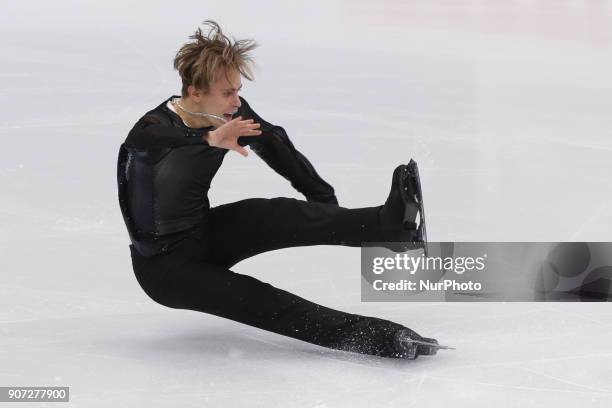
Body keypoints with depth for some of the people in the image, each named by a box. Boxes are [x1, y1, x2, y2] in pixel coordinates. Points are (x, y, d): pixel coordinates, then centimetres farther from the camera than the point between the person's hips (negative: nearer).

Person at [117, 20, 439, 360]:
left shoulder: (231, 113, -9)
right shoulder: (153, 128, -28)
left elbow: (276, 148, 5)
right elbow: (144, 143, -52)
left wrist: (330, 210, 6)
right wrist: (211, 140, -71)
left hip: (207, 233, 6)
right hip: (164, 267, -6)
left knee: (279, 216, -24)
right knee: (257, 302, -26)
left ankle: (388, 224, -41)